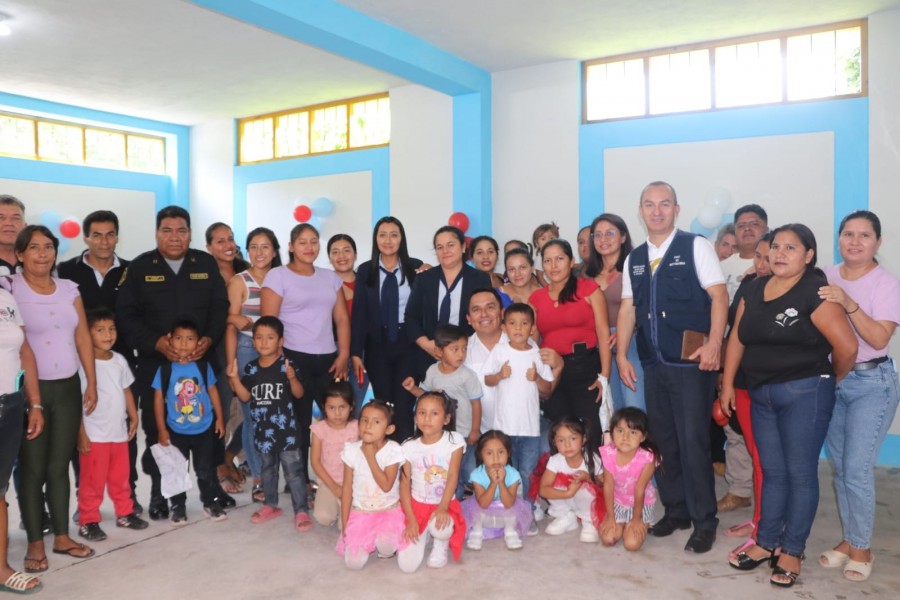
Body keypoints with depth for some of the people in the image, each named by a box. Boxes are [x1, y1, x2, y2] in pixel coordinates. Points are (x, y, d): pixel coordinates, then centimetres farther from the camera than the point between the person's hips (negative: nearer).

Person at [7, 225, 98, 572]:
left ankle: (62, 536, 21)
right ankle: (35, 543, 15)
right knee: (32, 468, 4)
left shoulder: (69, 290, 8)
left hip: (68, 388, 4)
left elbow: (83, 338, 9)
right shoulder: (10, 289, -6)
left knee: (60, 465, 11)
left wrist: (91, 382, 6)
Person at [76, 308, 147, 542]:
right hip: (94, 434, -6)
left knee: (121, 478, 16)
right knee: (93, 481, 3)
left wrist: (134, 417, 8)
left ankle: (125, 513, 30)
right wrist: (81, 433, -15)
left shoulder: (119, 360, 7)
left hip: (119, 432, 6)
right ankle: (88, 521, 15)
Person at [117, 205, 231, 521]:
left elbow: (220, 307, 3)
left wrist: (209, 339, -12)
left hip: (201, 360, 1)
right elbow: (126, 315, -3)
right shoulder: (140, 267, 2)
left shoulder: (207, 264, 7)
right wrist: (156, 342, -16)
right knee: (156, 429, 5)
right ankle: (158, 492, 21)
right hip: (155, 362, -1)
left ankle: (211, 484, 24)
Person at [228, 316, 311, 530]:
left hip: (286, 428, -5)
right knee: (267, 468, 21)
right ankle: (271, 505, 37)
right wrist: (234, 378, -7)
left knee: (294, 471, -1)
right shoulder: (251, 368, 2)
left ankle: (301, 511, 8)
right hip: (262, 429, 5)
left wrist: (292, 378, -30)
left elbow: (299, 394, -12)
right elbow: (245, 396, 4)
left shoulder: (286, 365, -11)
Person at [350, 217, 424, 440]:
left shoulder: (416, 268, 2)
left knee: (404, 406, -3)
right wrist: (356, 352, -5)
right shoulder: (365, 270, 4)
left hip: (408, 343, -1)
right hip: (377, 344, 1)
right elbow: (359, 312, 0)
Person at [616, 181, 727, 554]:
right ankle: (675, 510, 27)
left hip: (691, 364, -5)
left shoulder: (695, 246, -2)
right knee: (663, 441, 12)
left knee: (692, 443, -3)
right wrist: (621, 355, 5)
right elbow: (628, 309, 13)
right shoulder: (634, 259, 13)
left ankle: (703, 522, 13)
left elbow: (718, 295, -8)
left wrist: (714, 344, -19)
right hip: (653, 365, 5)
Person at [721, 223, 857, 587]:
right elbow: (737, 339, 10)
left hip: (804, 393, -6)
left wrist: (830, 380, 0)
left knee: (800, 473, 5)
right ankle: (766, 542, 25)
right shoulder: (755, 289, 9)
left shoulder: (814, 290, -12)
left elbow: (846, 346, -16)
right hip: (761, 394, 6)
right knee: (772, 471, 14)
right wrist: (728, 385, 7)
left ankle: (792, 551, 18)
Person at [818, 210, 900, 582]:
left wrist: (848, 304, -31)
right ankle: (848, 540, 28)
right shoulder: (826, 278, 3)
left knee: (857, 470, -4)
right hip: (830, 380, 4)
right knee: (839, 468, 12)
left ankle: (863, 548, 14)